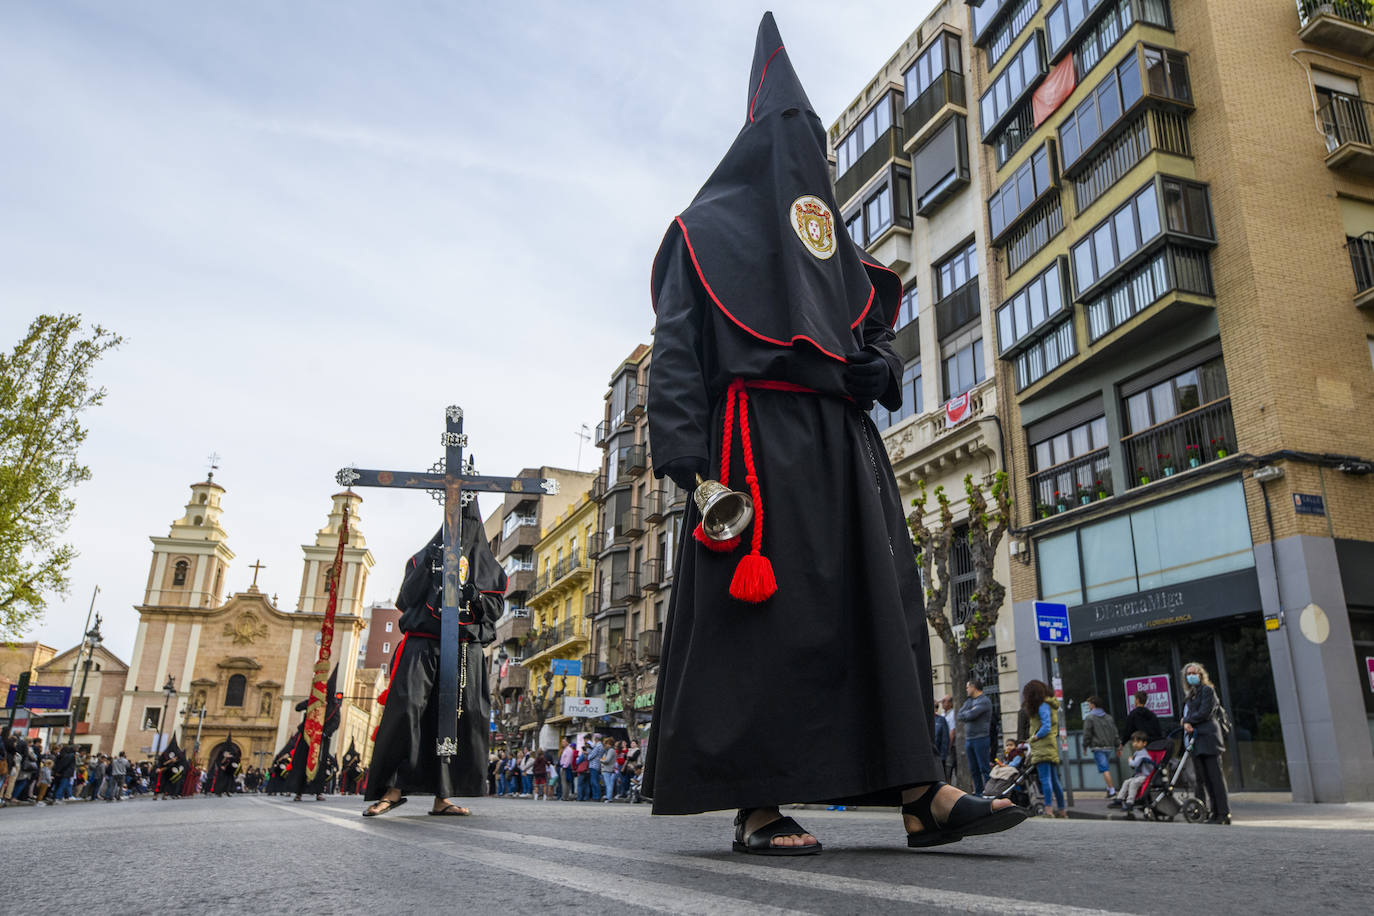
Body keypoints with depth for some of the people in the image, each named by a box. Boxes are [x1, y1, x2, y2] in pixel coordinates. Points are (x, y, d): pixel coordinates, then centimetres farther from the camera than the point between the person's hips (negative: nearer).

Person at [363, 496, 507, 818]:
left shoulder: (486, 563, 19)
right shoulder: (427, 554, 16)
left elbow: (496, 607, 10)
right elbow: (406, 599, 6)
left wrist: (473, 596, -8)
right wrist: (428, 568, -7)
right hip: (422, 642, -1)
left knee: (453, 716, -5)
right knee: (406, 707, -17)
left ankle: (442, 797, -1)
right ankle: (393, 788, -12)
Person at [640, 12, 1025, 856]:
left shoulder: (830, 238, 27)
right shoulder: (711, 224, 8)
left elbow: (871, 329, 29)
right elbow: (677, 345, -2)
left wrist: (878, 366, 2)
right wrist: (687, 458, -15)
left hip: (841, 443, 7)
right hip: (759, 439, -7)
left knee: (885, 605, -2)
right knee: (762, 613, -10)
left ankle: (921, 795, -1)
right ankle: (757, 807, -4)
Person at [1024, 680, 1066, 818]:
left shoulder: (1043, 706, -11)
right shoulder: (1050, 704, 19)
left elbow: (1046, 727, -20)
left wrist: (1035, 737, -7)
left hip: (1043, 748, -10)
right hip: (1051, 748, 10)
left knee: (1045, 779, -13)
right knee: (1054, 780, 14)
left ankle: (1048, 809, -18)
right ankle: (1061, 809, 19)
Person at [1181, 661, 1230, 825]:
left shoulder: (1207, 689, -1)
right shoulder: (1189, 694, 22)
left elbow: (1205, 712, -11)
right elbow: (1186, 713, 19)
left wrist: (1187, 720, -4)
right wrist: (1185, 721, -2)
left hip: (1208, 737, -8)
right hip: (1196, 739, 8)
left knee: (1215, 776, -8)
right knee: (1203, 778, 5)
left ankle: (1224, 813, -5)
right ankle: (1216, 813, 9)